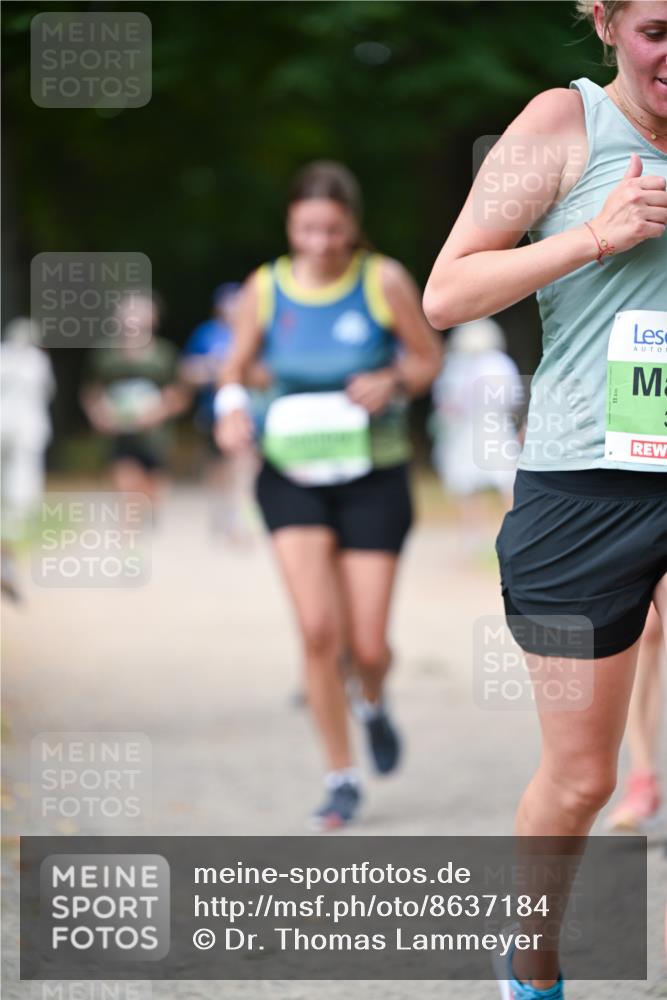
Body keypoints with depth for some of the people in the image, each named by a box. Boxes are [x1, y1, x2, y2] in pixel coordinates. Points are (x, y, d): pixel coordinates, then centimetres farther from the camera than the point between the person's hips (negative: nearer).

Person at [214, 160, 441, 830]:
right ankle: (341, 780, 2)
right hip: (293, 477, 1)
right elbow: (235, 369, 10)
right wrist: (232, 409, -12)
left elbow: (428, 360, 4)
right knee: (318, 630, -14)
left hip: (373, 478, -1)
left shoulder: (383, 282, -6)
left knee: (366, 645, -2)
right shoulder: (264, 291, -3)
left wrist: (393, 384, -17)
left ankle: (374, 705, 37)